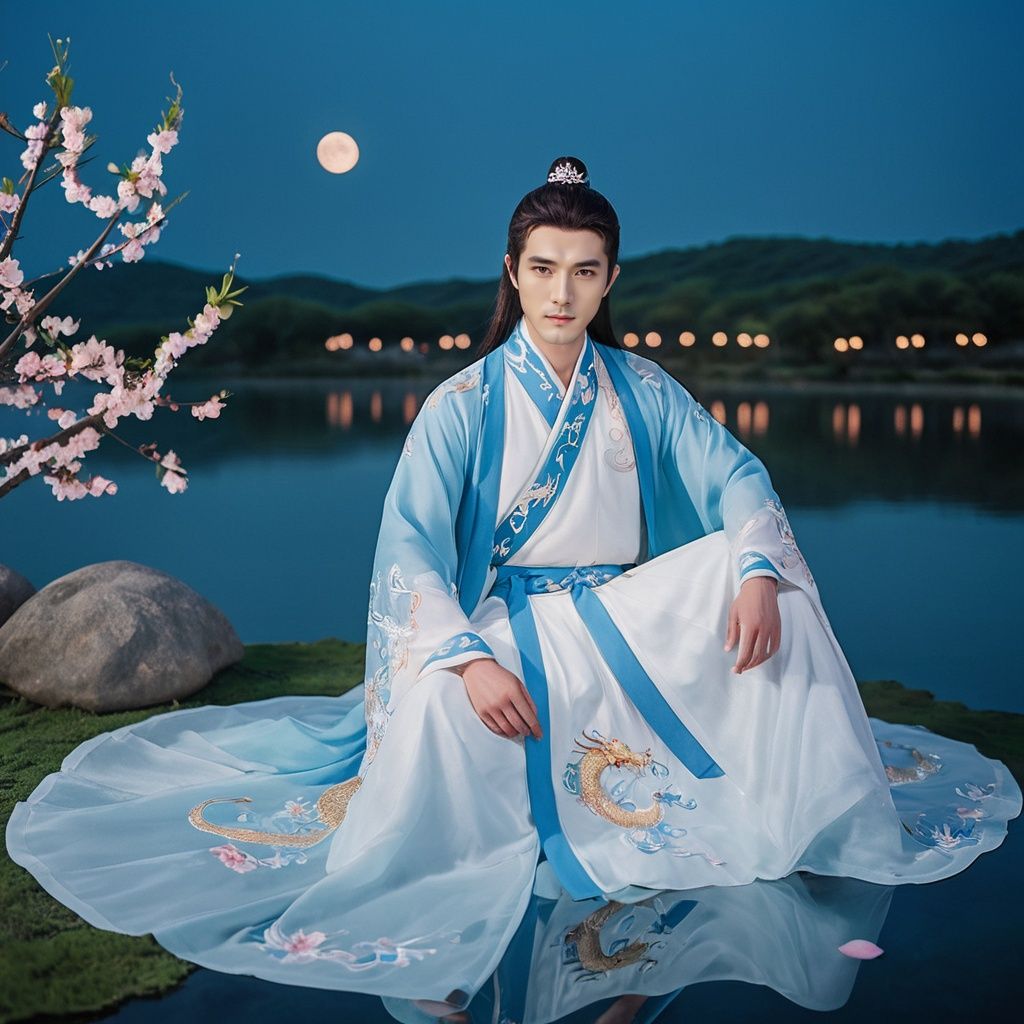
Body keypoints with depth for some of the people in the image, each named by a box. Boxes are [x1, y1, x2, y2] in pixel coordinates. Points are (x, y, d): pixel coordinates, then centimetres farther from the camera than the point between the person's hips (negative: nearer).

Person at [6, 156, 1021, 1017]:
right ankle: (427, 895, -12)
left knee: (764, 573, -18)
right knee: (441, 706, -37)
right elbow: (410, 543, -15)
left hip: (630, 622, 4)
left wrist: (757, 571, -22)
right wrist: (468, 658, -31)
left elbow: (736, 476, 1)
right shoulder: (464, 402, -6)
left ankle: (818, 813, -6)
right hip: (506, 626, -3)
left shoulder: (643, 390, 5)